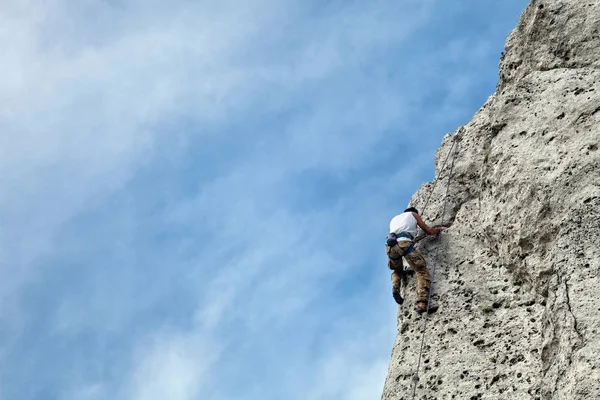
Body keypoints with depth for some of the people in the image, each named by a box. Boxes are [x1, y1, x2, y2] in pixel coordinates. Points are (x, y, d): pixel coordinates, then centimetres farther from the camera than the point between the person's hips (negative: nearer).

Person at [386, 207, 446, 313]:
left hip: (390, 246, 5)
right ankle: (422, 303, -22)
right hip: (404, 243, -5)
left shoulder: (394, 219, 38)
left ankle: (395, 288, 2)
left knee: (397, 271, 32)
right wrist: (440, 229, 46)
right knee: (422, 272, -4)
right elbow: (429, 231, 26)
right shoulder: (413, 214, 27)